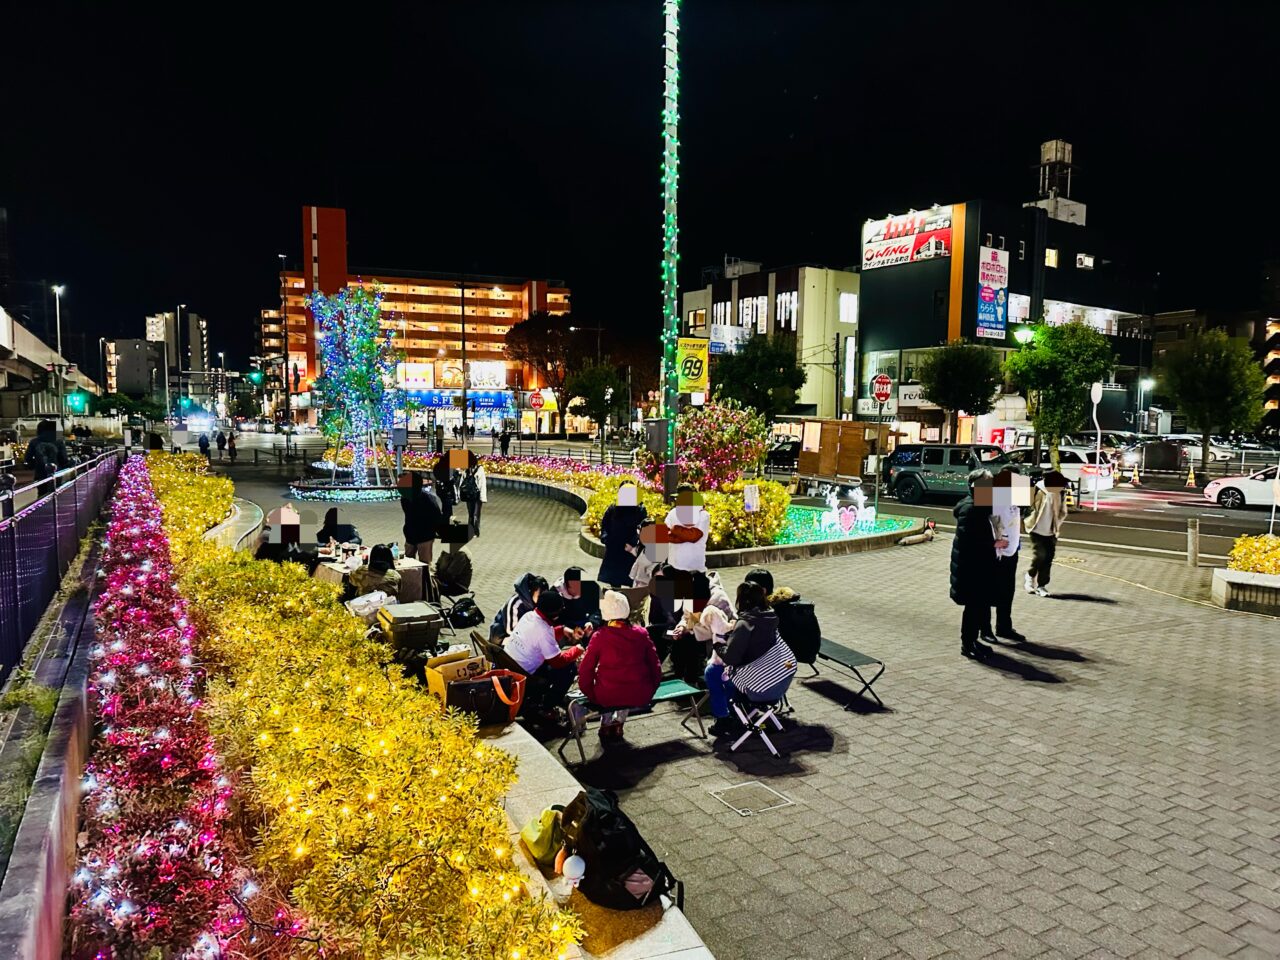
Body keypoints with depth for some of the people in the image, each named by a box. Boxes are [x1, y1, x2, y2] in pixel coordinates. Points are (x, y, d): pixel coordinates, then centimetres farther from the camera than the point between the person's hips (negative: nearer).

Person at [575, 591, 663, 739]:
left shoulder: (599, 636, -9)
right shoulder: (641, 634, -4)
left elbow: (585, 670, -5)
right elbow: (655, 666, 1)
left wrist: (591, 694, 10)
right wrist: (649, 691, 16)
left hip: (607, 697, -1)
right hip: (640, 696, 1)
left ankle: (606, 724, 32)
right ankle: (619, 723, 33)